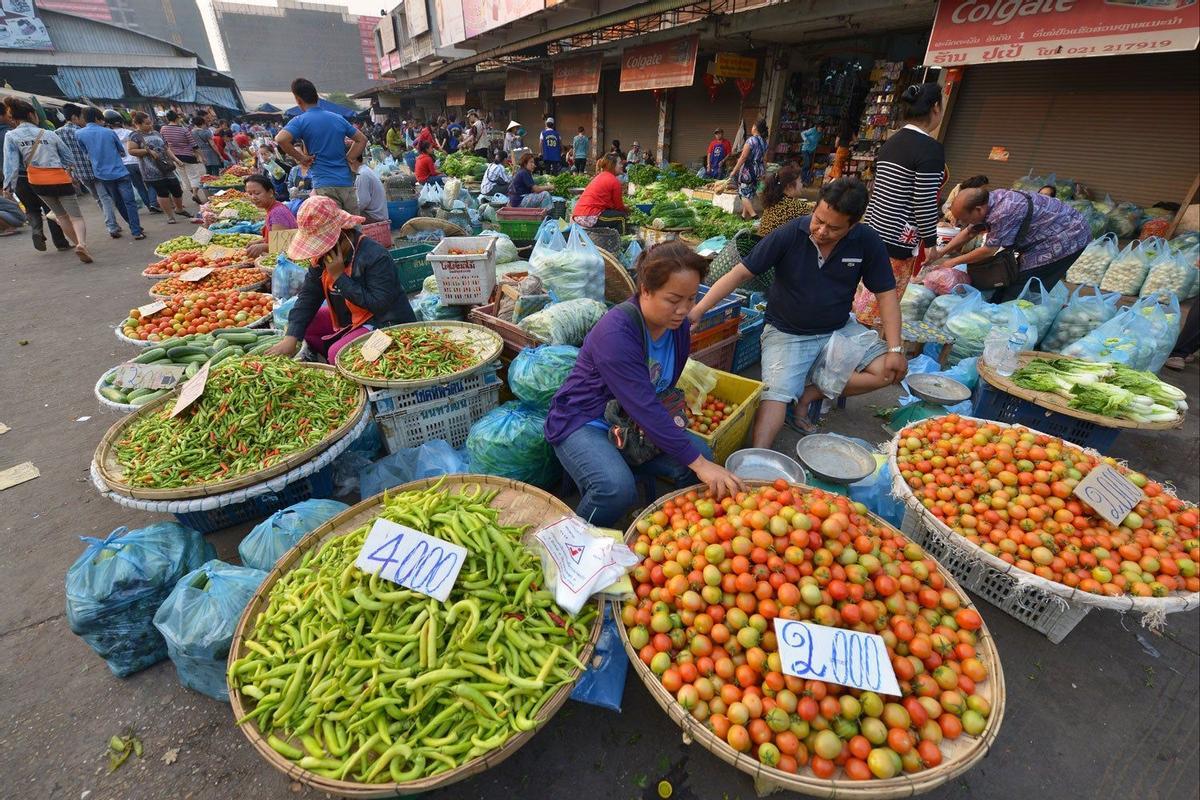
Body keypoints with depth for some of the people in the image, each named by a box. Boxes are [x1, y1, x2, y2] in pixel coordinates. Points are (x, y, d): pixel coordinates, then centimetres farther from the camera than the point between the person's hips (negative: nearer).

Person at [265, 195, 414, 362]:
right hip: (347, 319, 9)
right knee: (303, 324, 4)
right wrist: (291, 337, -12)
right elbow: (307, 296, 0)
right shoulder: (322, 255, 0)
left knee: (338, 353, -28)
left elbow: (378, 304, -30)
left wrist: (340, 276, -27)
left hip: (384, 323, -9)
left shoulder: (376, 256, -25)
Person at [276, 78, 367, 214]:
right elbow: (362, 140, 18)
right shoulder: (338, 118, 14)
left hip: (325, 185, -4)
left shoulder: (300, 121, 0)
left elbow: (280, 139, -15)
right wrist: (346, 159, 15)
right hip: (347, 183, 5)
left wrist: (301, 158, -2)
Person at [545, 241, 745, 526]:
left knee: (700, 454, -12)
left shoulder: (679, 325, -3)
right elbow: (644, 407, -32)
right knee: (616, 489, -33)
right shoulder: (615, 332, -28)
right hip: (582, 422, -7)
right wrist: (698, 463, -31)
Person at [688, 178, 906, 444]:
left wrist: (895, 349, -11)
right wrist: (697, 310, -25)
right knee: (776, 394, -25)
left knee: (893, 370, -11)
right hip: (786, 333, -4)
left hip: (838, 331, 4)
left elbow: (886, 293, -2)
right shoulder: (789, 235, -16)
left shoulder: (867, 242, -8)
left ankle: (811, 392, -9)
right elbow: (740, 273, -16)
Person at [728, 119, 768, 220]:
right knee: (750, 193, 15)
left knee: (744, 193, -3)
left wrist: (734, 171, -14)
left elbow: (743, 158, -18)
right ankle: (744, 215, 22)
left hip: (748, 169, -7)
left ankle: (753, 215, -15)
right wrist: (762, 172, 21)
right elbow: (764, 159, 12)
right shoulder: (764, 142, 8)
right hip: (758, 170, 8)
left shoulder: (751, 140, -15)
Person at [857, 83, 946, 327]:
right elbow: (924, 204, -16)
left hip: (873, 228, 8)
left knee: (864, 296, 16)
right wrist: (931, 242, -6)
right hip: (898, 239, -8)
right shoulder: (931, 148, -13)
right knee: (878, 305, 2)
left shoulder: (890, 143, 12)